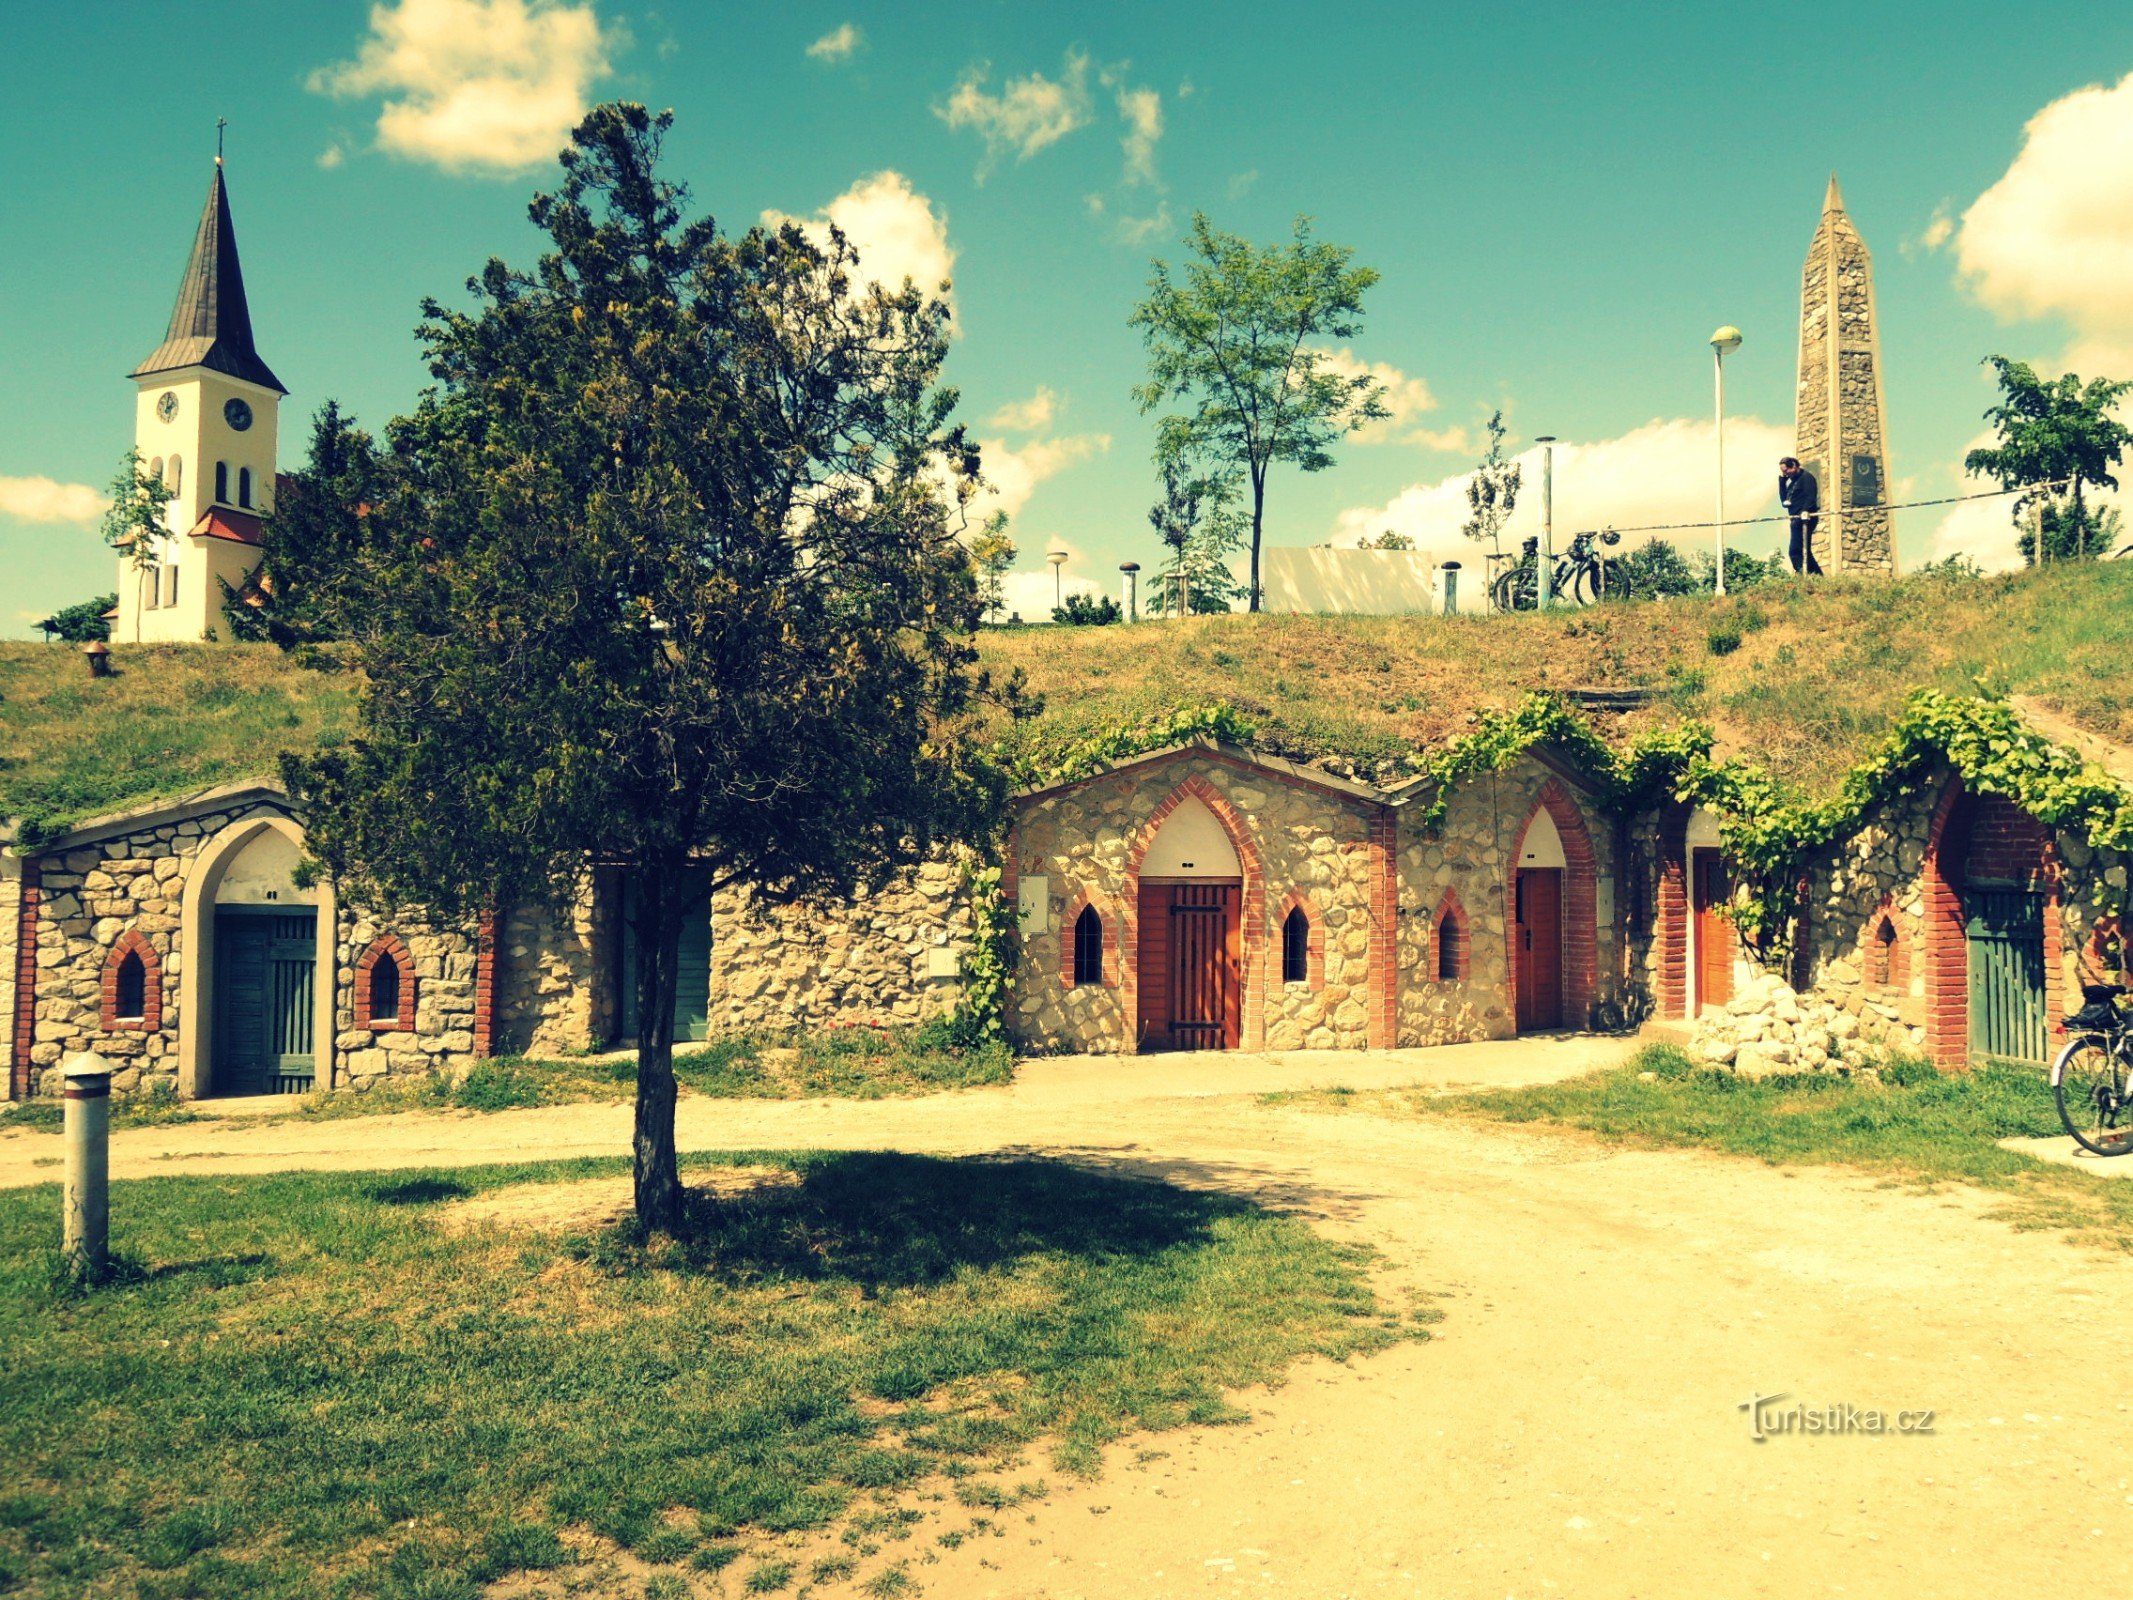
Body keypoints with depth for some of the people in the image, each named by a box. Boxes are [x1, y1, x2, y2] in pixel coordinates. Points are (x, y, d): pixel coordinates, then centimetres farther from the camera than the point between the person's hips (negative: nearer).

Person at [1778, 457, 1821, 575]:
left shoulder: (1806, 477, -5)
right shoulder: (1793, 480, 22)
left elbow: (1811, 496, -18)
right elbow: (1784, 498, 14)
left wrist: (1805, 511, -34)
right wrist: (1782, 479, 9)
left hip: (1805, 519, -10)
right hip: (1797, 520, 10)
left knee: (1796, 552, -17)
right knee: (1804, 552, 12)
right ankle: (1818, 577, 16)